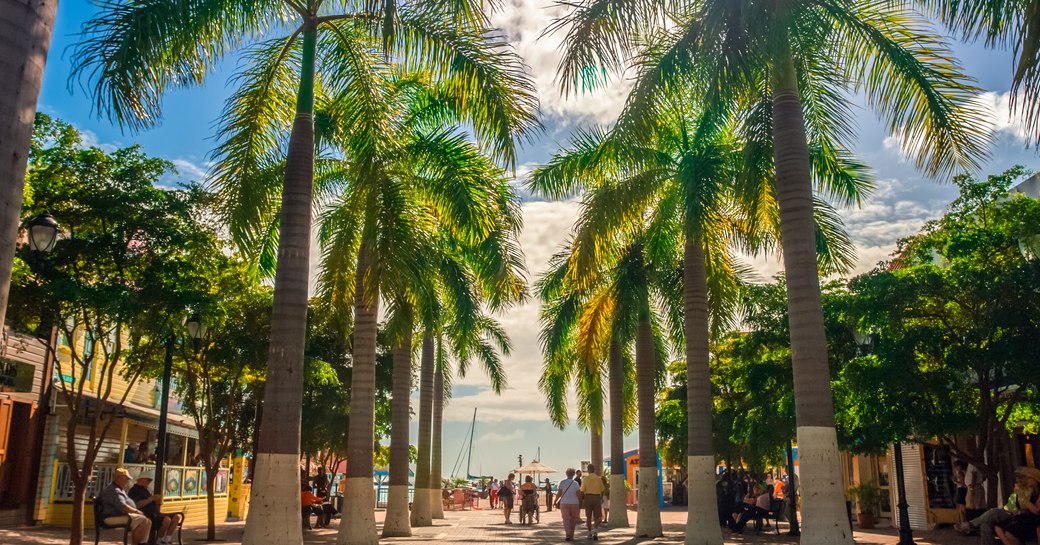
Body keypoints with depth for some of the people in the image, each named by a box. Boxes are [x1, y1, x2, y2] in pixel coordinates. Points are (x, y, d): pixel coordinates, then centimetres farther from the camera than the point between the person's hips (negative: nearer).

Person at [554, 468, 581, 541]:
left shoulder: (562, 482, -2)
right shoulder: (575, 483, -3)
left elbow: (559, 493, -5)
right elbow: (578, 494, -6)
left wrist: (556, 501, 7)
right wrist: (580, 502, 8)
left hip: (564, 503, 0)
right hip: (574, 503, 0)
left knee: (566, 519, 1)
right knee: (573, 519, 12)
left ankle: (567, 534, -19)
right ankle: (571, 536, 17)